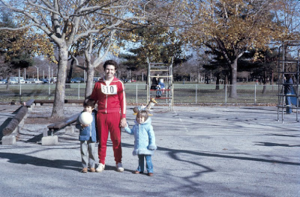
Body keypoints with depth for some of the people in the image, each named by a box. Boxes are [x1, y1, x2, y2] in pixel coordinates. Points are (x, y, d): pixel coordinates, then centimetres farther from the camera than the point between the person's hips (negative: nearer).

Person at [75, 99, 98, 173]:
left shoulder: (95, 115, 4)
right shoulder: (81, 115, -2)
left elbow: (97, 124, 13)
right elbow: (77, 125, 0)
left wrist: (98, 136, 11)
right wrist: (82, 126, -21)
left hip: (92, 137, 1)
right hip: (83, 137, -1)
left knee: (92, 152, 6)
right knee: (84, 152, 1)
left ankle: (92, 166, 16)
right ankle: (85, 166, 10)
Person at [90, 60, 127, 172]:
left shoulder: (119, 83, 3)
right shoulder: (98, 83, 8)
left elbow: (123, 101, 2)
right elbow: (93, 99, 16)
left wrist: (123, 117, -2)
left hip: (115, 115, -1)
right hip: (101, 115, 2)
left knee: (116, 140, 2)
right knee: (102, 140, 5)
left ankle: (118, 163, 15)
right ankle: (101, 163, 15)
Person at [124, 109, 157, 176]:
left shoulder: (148, 126, -8)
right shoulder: (136, 126, 10)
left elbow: (152, 136, -7)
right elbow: (131, 132, 23)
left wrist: (152, 144, -11)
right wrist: (126, 127, 12)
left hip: (146, 147, -5)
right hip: (138, 146, 5)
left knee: (148, 158, -4)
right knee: (140, 158, 17)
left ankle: (150, 171, 2)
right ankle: (140, 169, 29)